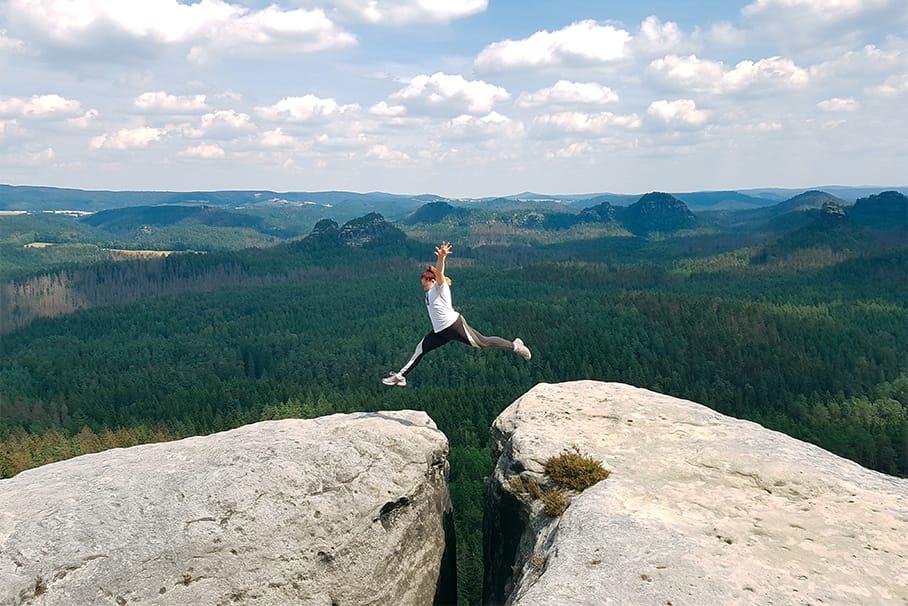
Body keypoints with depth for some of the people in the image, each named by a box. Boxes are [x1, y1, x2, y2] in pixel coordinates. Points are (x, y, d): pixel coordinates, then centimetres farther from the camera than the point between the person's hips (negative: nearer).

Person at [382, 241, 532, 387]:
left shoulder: (440, 287, -13)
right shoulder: (430, 292, 15)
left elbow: (439, 272, -32)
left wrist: (441, 257, -48)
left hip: (455, 326, -9)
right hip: (440, 332, 9)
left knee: (483, 342, 0)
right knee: (420, 349, 5)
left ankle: (515, 345, 19)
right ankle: (400, 376, 9)